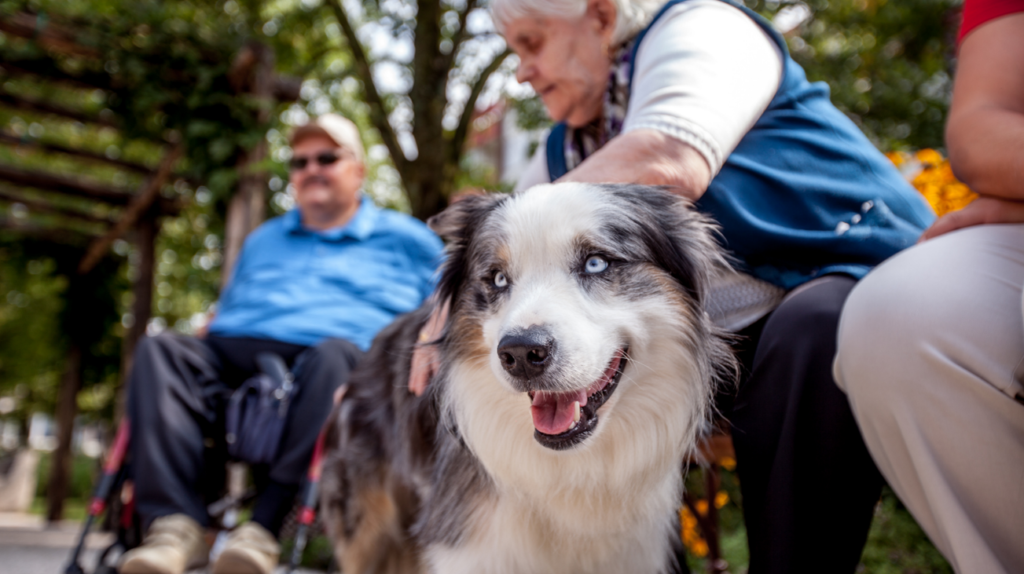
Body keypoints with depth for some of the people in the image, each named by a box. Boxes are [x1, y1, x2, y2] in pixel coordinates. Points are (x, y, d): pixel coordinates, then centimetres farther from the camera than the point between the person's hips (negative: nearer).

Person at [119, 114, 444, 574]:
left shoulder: (405, 239, 20)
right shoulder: (262, 240, 34)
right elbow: (224, 315, 35)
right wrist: (209, 336, 12)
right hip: (237, 359, 4)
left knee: (333, 355, -38)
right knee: (159, 350, -23)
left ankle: (264, 527, -41)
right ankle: (175, 524, -36)